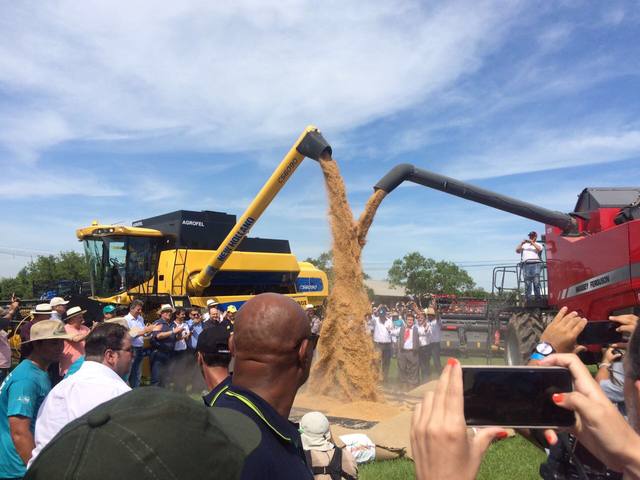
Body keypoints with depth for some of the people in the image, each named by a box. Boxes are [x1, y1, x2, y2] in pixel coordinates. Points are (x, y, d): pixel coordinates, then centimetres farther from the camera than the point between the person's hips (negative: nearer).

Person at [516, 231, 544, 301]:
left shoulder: (538, 245, 20)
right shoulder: (524, 245, 26)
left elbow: (539, 249, -3)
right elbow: (517, 250, 12)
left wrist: (532, 243, -7)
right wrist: (521, 243, 1)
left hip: (536, 264, -1)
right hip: (526, 264, 1)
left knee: (536, 281, -12)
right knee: (527, 282, -5)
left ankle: (538, 297, -10)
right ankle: (527, 299, -6)